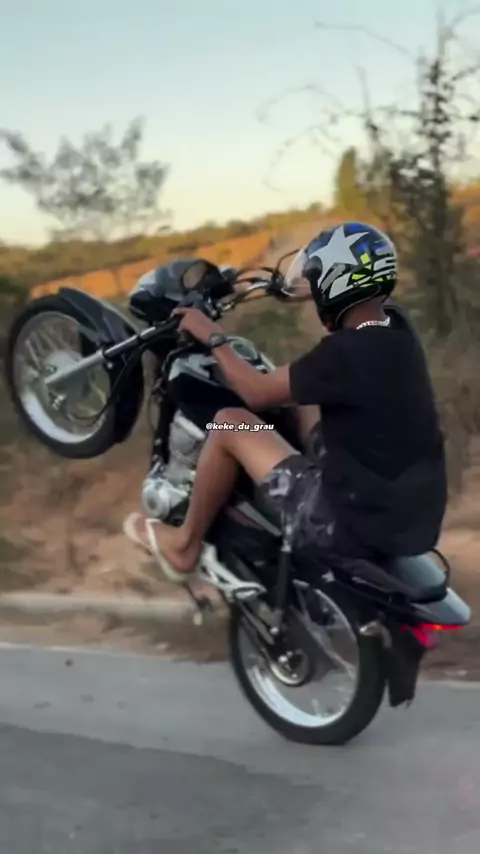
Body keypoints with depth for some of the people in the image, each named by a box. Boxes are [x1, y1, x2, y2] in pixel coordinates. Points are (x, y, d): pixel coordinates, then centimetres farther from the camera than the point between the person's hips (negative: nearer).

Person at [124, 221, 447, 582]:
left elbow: (258, 392, -15)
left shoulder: (347, 352, -24)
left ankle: (183, 547, 18)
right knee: (307, 396, 23)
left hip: (358, 523, -8)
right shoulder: (396, 326, 0)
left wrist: (213, 337, 0)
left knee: (229, 424, 0)